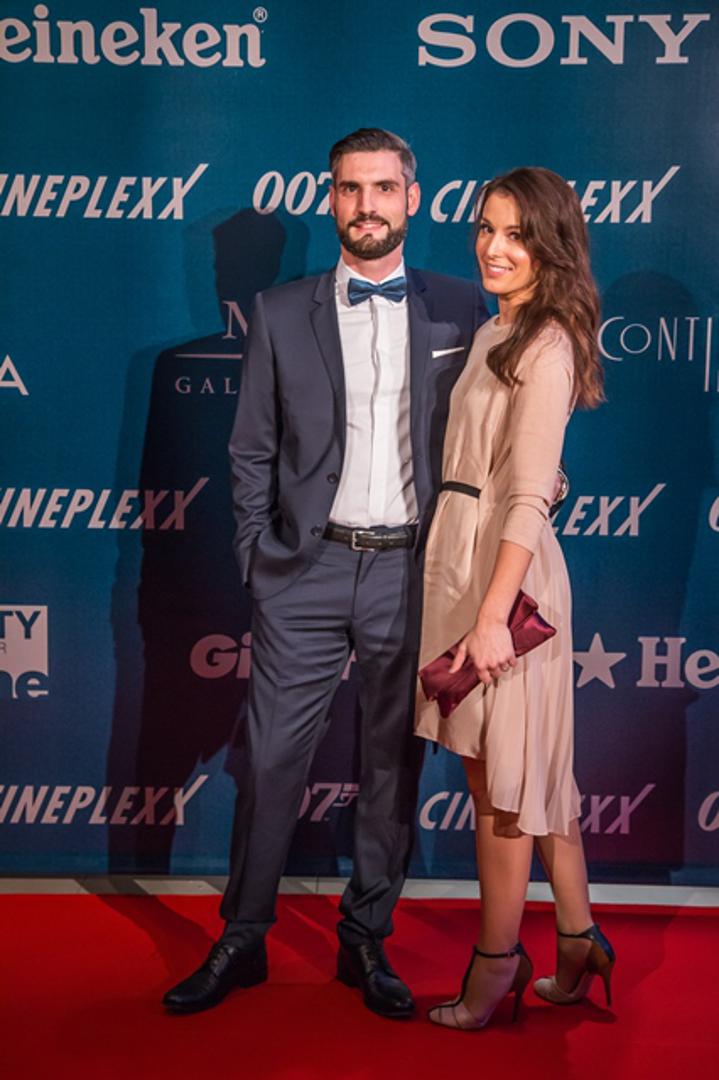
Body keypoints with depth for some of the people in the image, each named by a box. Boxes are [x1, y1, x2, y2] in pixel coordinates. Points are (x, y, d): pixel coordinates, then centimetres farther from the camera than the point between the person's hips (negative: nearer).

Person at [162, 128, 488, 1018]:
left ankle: (366, 942, 27)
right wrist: (258, 560, 0)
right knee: (271, 759, 4)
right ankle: (242, 942, 21)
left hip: (413, 571, 1)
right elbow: (251, 451, 7)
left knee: (393, 766, 10)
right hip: (308, 572, 0)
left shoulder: (460, 310, 6)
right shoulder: (281, 313, 6)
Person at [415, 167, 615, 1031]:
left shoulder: (546, 345, -13)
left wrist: (492, 615, -22)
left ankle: (498, 964, 19)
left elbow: (529, 497, -19)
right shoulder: (495, 334, 14)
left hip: (505, 568, -9)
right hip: (461, 557, 9)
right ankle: (577, 943, 29)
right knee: (526, 769, 16)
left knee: (500, 781, 3)